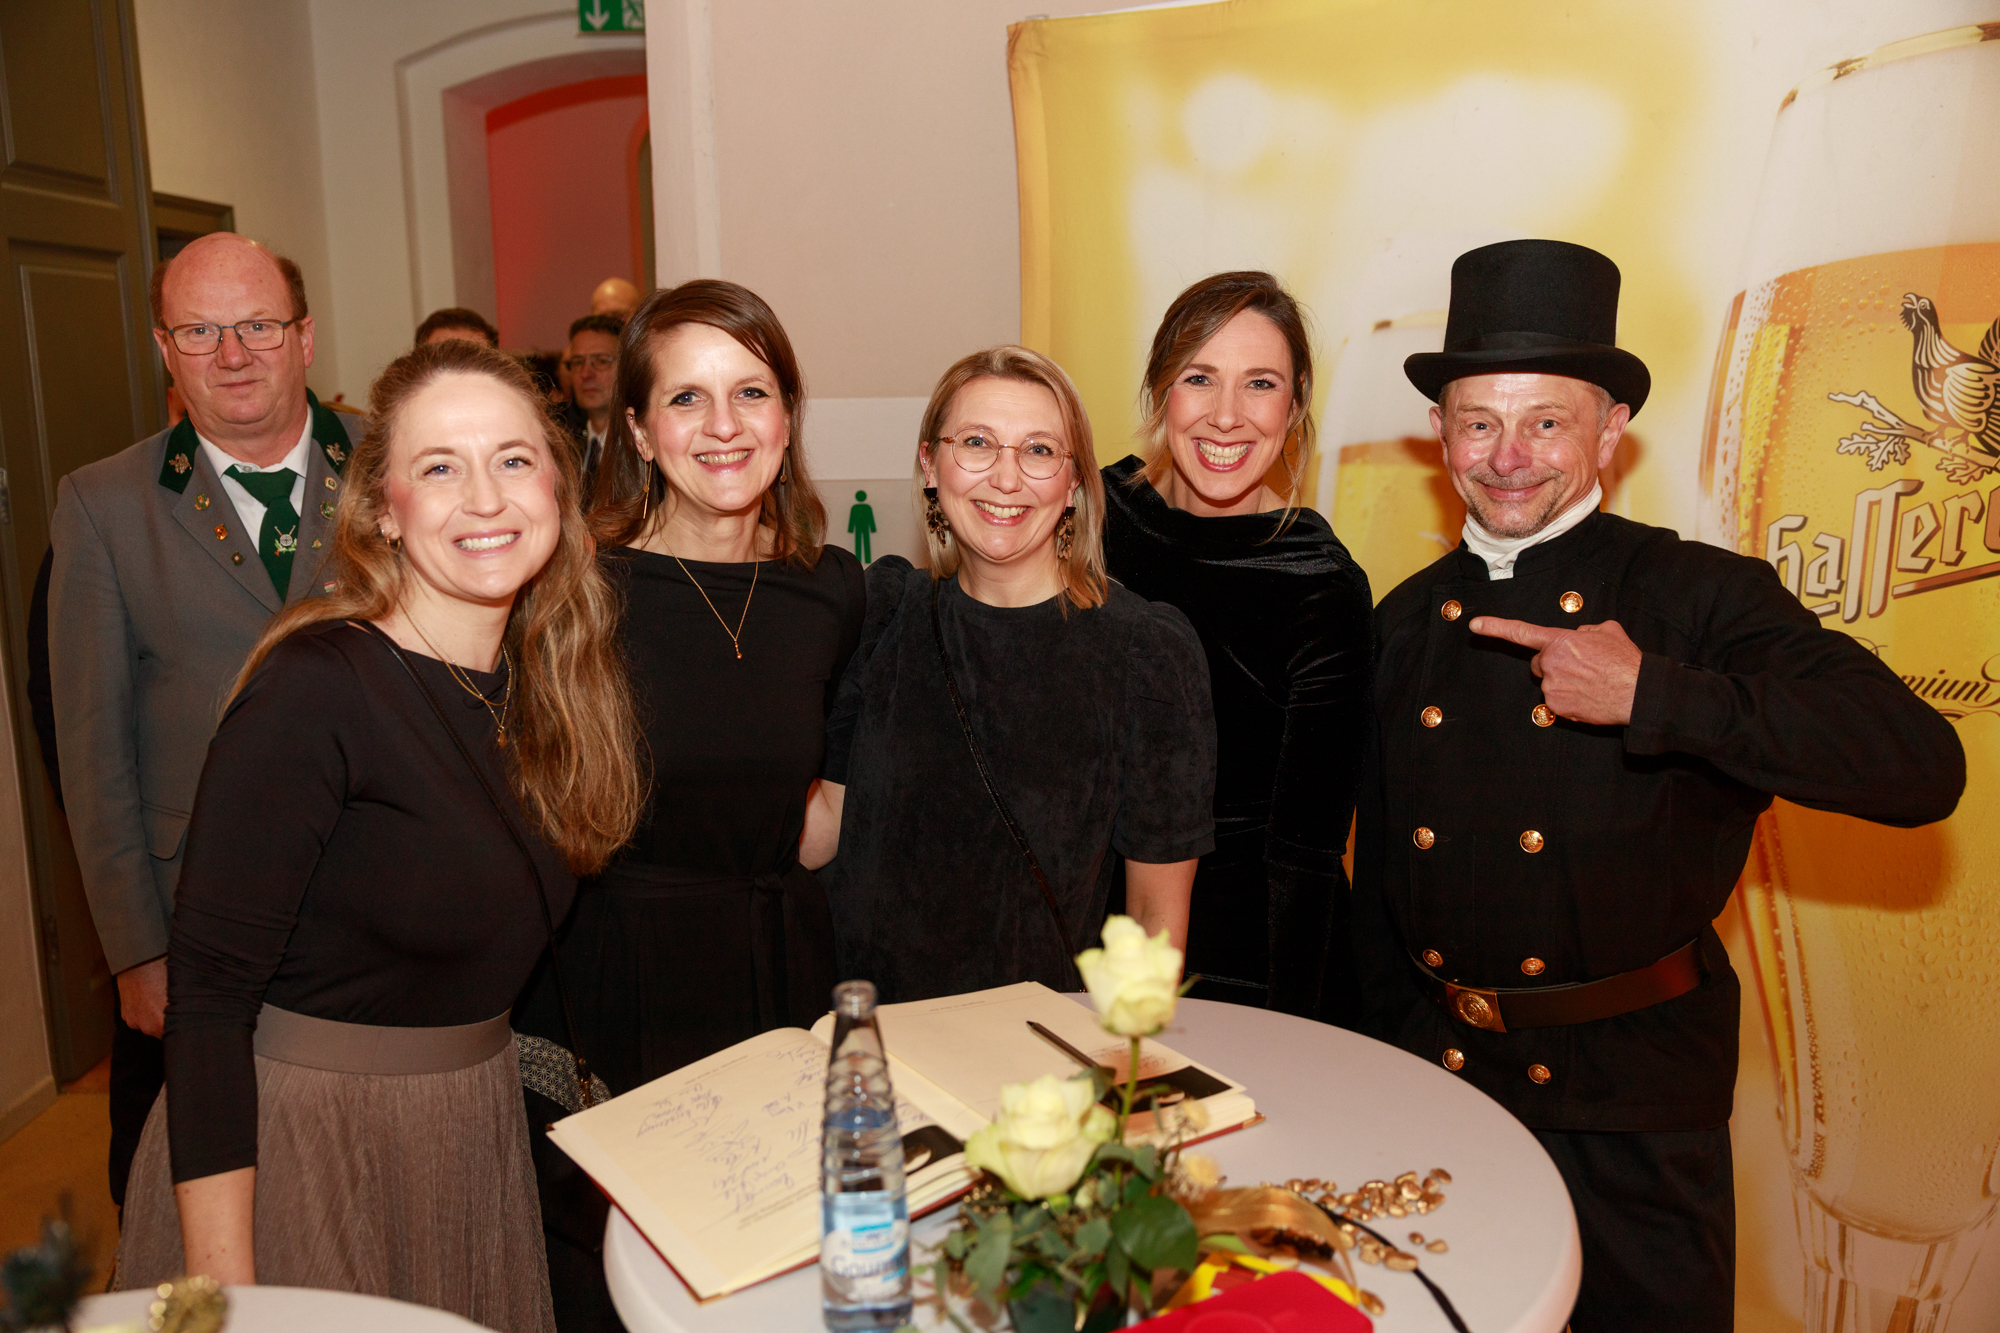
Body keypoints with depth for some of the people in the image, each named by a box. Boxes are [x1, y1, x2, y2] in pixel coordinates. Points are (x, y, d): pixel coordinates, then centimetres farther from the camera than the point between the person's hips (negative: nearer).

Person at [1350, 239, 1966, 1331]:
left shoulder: (1705, 597, -10)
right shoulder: (1408, 620, 3)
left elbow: (1924, 769, -22)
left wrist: (1655, 696, -29)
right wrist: (1393, 1046, 11)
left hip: (1633, 1115, -4)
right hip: (1434, 1079, 4)